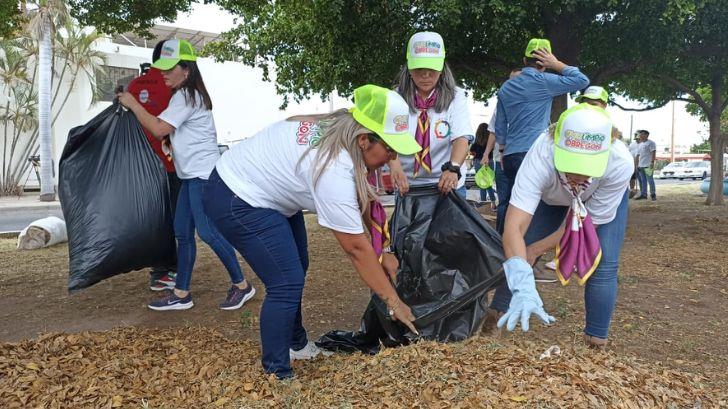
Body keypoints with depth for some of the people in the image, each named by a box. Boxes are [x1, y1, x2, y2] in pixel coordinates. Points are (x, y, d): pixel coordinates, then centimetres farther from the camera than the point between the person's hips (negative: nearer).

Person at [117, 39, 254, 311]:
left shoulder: (186, 96, -13)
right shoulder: (186, 95, 19)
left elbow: (159, 129, -20)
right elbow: (167, 131, 26)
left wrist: (133, 104, -9)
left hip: (203, 173, -11)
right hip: (192, 175, 11)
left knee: (208, 232, -11)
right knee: (182, 232, 9)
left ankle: (241, 286, 2)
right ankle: (181, 294, 16)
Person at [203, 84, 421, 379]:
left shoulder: (337, 126, -7)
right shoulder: (334, 172, -31)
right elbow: (357, 248, -25)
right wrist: (394, 303, -17)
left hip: (265, 188, 10)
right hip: (237, 201, -10)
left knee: (295, 269, 16)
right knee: (287, 284, -14)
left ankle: (295, 345, 33)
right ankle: (276, 374, 0)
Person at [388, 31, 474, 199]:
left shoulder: (455, 97, -5)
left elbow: (461, 138, -17)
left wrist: (453, 168, -37)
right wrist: (395, 166, -38)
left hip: (447, 185, 0)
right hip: (406, 186, 1)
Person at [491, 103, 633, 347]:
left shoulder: (620, 163, -41)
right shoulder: (541, 157, -46)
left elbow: (588, 223, -26)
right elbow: (514, 228, -53)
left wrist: (536, 249, -25)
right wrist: (523, 289, -64)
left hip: (605, 198, 0)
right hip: (550, 197, 0)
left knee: (603, 266, -15)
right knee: (513, 255, -6)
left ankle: (596, 342, 3)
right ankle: (497, 320, 15)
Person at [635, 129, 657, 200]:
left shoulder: (651, 143, -3)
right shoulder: (640, 144, 21)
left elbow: (653, 153, -11)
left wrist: (652, 162, -19)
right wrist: (637, 164, 18)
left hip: (648, 165, -8)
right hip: (640, 165, 8)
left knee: (650, 180, -5)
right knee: (643, 180, 7)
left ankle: (653, 194, 1)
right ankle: (643, 194, 10)